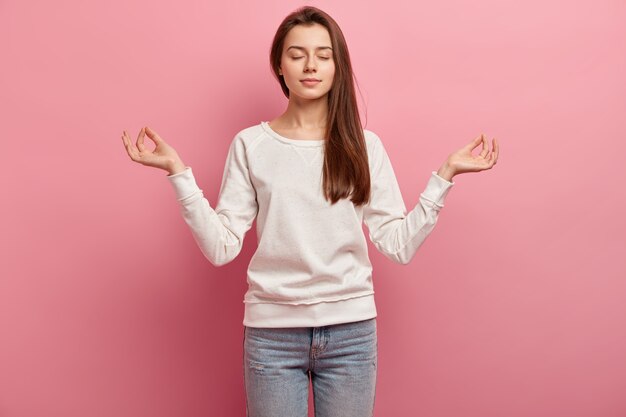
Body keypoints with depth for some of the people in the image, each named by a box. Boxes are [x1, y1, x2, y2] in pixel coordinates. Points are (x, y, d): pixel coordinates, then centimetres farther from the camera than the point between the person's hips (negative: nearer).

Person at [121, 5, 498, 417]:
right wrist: (179, 172, -12)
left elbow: (400, 245, -2)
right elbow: (221, 247, -6)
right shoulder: (250, 145, 0)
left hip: (351, 330, 1)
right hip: (272, 331, -1)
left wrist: (445, 174, -5)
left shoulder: (364, 145, 2)